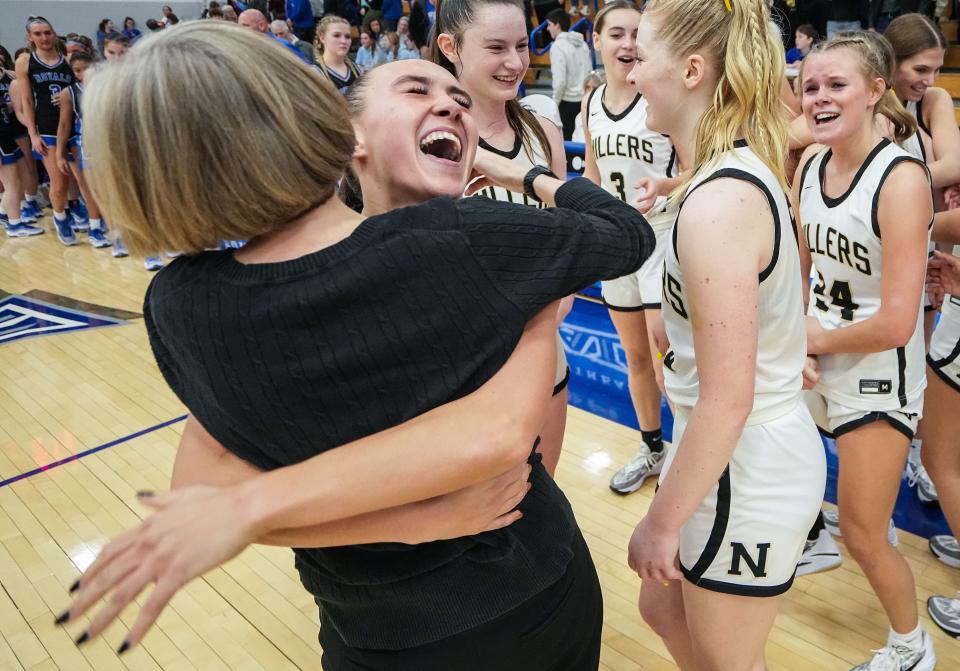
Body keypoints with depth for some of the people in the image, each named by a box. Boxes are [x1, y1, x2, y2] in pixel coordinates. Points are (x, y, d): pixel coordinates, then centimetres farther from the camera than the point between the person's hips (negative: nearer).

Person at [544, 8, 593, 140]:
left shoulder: (558, 46, -14)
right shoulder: (582, 43, 9)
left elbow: (560, 81, -18)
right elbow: (590, 72, 14)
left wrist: (555, 103, -7)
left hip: (568, 101, -7)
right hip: (585, 99, 7)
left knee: (567, 138, 1)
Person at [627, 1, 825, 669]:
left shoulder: (719, 203, -27)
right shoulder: (746, 168, 3)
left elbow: (726, 402, -25)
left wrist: (661, 523, -15)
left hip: (745, 475, -9)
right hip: (759, 448, 9)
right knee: (665, 610, 27)